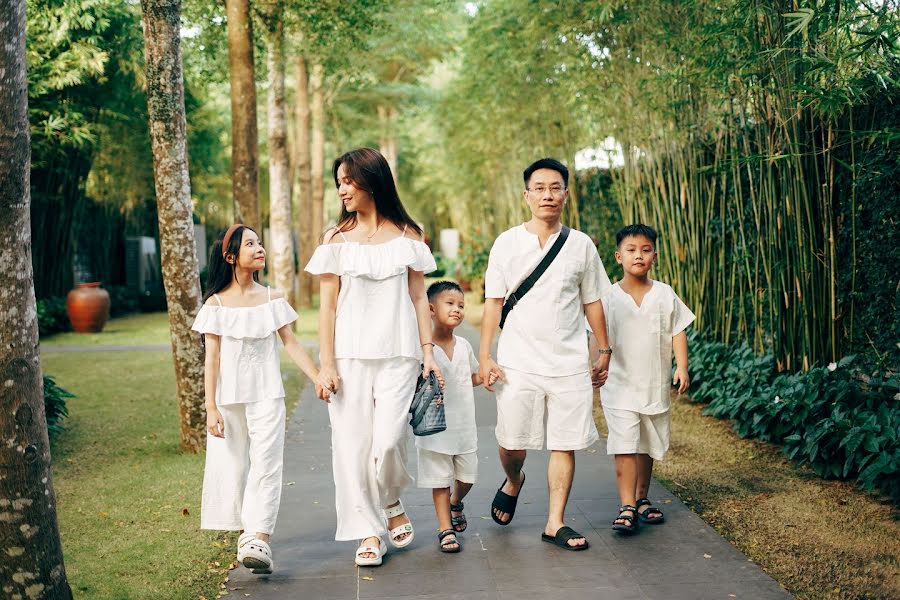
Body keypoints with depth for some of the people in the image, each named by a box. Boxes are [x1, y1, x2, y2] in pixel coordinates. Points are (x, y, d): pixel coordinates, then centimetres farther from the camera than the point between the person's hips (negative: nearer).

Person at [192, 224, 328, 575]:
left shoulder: (272, 299, 5)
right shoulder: (215, 303, 1)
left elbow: (291, 344, 5)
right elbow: (211, 359, -1)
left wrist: (319, 379, -4)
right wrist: (211, 408, -6)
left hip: (266, 395, 0)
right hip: (229, 397, 0)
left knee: (265, 464, -11)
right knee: (232, 465, 4)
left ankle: (258, 540, -18)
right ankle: (246, 533, 18)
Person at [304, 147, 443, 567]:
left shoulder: (407, 236, 6)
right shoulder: (337, 238, 4)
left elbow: (418, 298, 8)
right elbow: (328, 305, 3)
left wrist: (428, 353, 1)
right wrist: (327, 365, -3)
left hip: (398, 355, -1)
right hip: (350, 355, 1)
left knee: (388, 440, -11)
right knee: (352, 444, -1)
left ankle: (391, 503, 20)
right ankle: (369, 532, 12)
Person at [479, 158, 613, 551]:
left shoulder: (581, 245, 6)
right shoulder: (507, 243, 2)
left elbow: (592, 302, 14)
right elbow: (493, 302, 2)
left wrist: (604, 349, 14)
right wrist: (485, 356, -3)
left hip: (569, 363, 1)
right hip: (518, 363, -1)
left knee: (565, 444, 1)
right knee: (513, 442, 2)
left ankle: (556, 522, 13)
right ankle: (513, 483, 36)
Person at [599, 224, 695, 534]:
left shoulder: (665, 295, 3)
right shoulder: (610, 297, -2)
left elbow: (678, 331, 4)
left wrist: (682, 367, -6)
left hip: (656, 385, 3)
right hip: (620, 384, -3)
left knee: (648, 445, 13)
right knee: (625, 446, -10)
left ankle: (642, 498, 28)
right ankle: (627, 507, -8)